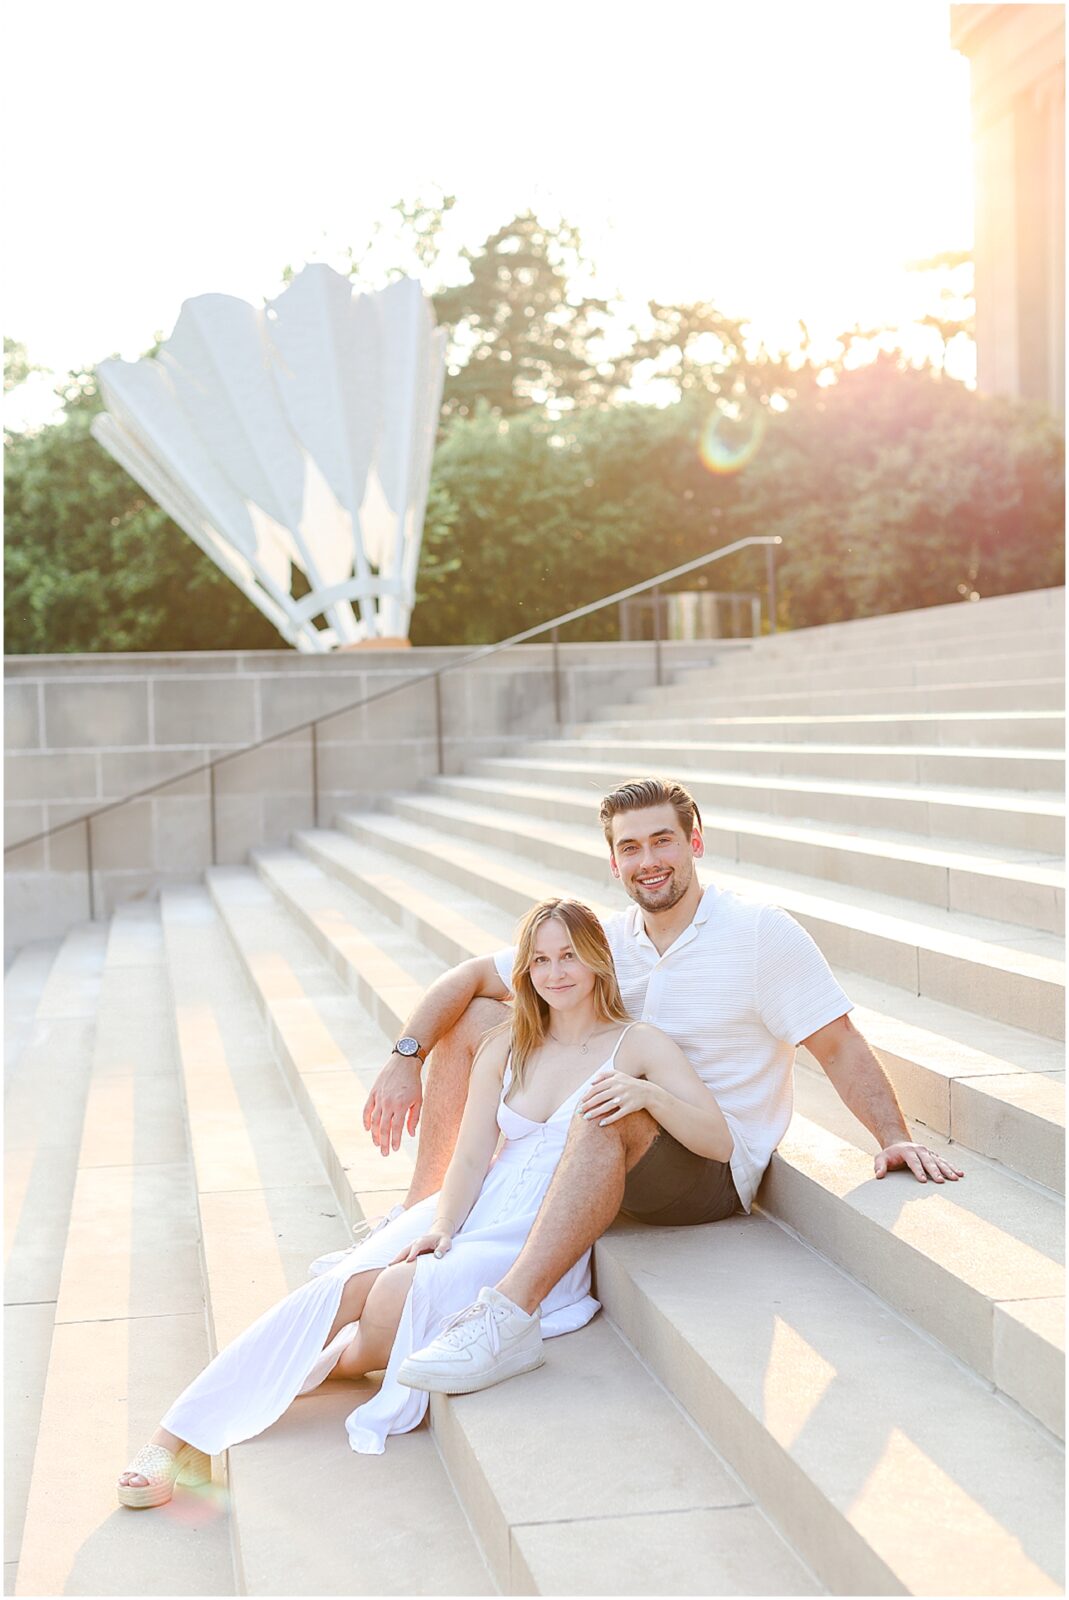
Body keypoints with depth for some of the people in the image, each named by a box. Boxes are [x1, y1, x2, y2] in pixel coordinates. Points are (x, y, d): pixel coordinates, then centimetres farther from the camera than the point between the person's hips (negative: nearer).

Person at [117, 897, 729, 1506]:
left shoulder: (640, 1045, 0)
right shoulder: (508, 1046, 13)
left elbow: (719, 1143, -9)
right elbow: (470, 1158, 6)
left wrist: (649, 1093, -26)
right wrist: (440, 1228, -13)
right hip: (470, 1217, 4)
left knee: (398, 1294, -31)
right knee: (343, 1288, -23)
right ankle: (183, 1435, -23)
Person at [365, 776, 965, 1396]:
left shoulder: (760, 932, -9)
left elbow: (840, 1045, -11)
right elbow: (469, 978, 8)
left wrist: (894, 1138, -25)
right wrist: (405, 1059, -5)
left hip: (715, 1170, -6)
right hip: (613, 1150, 7)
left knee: (610, 1111, -41)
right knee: (471, 1021, 2)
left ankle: (511, 1311, -48)